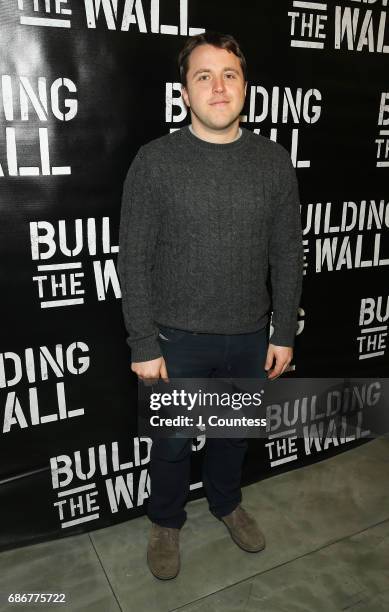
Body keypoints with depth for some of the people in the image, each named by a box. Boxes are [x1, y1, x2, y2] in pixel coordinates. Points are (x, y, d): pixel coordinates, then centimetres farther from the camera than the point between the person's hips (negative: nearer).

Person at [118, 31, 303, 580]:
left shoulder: (274, 160, -2)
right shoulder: (155, 161, -10)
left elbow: (287, 254, 2)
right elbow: (134, 260, -10)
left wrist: (284, 333, 2)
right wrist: (144, 345, -11)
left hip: (249, 338, 3)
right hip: (178, 340, -2)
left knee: (235, 431, 23)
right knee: (173, 441, 17)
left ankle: (226, 503, 52)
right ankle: (166, 522, 45)